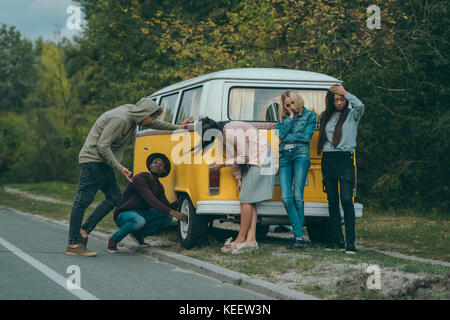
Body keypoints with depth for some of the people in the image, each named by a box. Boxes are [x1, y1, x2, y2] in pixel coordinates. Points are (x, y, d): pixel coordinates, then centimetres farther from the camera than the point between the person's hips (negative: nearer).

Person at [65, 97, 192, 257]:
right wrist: (119, 168, -21)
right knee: (83, 200, -10)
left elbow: (153, 123, 27)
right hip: (93, 158, -10)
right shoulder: (120, 119, -21)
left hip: (103, 163, 10)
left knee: (114, 197, 7)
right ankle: (73, 245, -11)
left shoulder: (133, 114, 8)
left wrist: (176, 128, 27)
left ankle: (84, 230, 6)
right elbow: (102, 145, -22)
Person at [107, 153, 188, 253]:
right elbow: (151, 201, -30)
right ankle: (114, 239, -16)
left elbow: (167, 207, 4)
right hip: (123, 215, -7)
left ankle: (139, 233, 0)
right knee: (139, 220, -42)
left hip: (140, 214, 7)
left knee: (167, 216, -13)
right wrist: (173, 212, -37)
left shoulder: (159, 187, 8)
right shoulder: (140, 179, -20)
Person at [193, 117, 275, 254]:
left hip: (260, 161, -10)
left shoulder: (232, 131, -24)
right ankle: (251, 240, 1)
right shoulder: (223, 135, 5)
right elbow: (234, 157, 12)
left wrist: (221, 165, -17)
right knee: (249, 201, 4)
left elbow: (244, 157, -21)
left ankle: (241, 240, -7)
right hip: (251, 163, 10)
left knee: (246, 199, -10)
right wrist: (238, 179, 6)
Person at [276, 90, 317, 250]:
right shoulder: (283, 118, 20)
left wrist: (286, 138, 2)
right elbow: (280, 133, 2)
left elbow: (306, 136, -2)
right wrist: (290, 117, 3)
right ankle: (299, 236, -10)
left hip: (300, 155, -4)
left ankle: (298, 236, -13)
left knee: (298, 196, -15)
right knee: (286, 198, -11)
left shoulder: (310, 115, 10)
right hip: (284, 157, 4)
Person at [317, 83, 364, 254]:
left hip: (345, 159, -5)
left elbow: (360, 105, -18)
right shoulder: (326, 116, 17)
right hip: (328, 160, 5)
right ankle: (336, 240, 13)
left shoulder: (352, 114, 3)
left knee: (346, 199, -15)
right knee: (332, 201, 7)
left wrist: (345, 92, -8)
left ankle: (350, 243, -17)